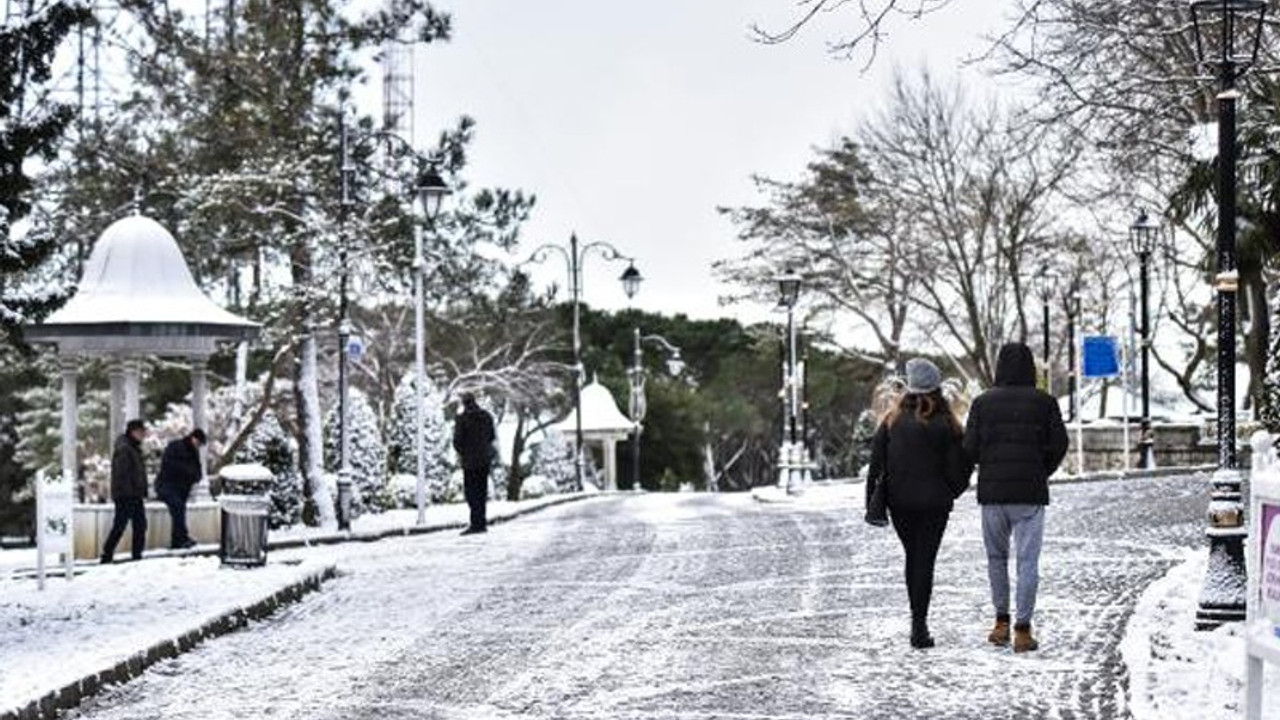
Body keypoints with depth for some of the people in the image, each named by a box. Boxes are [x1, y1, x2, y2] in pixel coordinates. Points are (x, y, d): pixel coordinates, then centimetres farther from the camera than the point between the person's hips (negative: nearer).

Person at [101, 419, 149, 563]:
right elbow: (121, 474, -19)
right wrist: (128, 492, -22)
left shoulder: (135, 449, 18)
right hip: (125, 497, -10)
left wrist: (143, 493, 17)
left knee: (140, 525, 8)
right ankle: (107, 555, -3)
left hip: (135, 496, 10)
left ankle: (137, 555, 13)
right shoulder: (123, 450, -13)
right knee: (120, 525, -8)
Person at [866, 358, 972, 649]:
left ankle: (917, 619, 21)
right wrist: (953, 491, 13)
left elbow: (876, 461, 0)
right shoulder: (945, 424, -8)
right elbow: (958, 466, -7)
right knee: (925, 560, 0)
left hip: (899, 502, 3)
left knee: (912, 557, 17)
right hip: (933, 502, -3)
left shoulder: (893, 420, 0)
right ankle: (919, 625, -6)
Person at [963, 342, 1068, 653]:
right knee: (1028, 562, 2)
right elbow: (1058, 444, -5)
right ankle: (1022, 631, -2)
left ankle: (1001, 622, 16)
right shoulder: (1044, 403, -2)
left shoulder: (983, 403, -1)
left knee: (996, 557, 17)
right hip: (1030, 493, -1)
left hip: (992, 491, 1)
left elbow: (970, 448, -5)